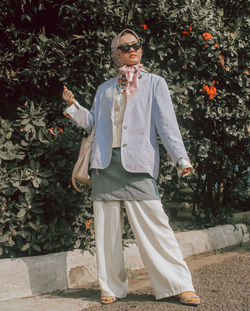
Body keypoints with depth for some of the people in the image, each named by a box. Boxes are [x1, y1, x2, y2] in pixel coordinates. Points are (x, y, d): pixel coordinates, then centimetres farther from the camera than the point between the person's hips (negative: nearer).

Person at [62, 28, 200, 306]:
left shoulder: (154, 83, 12)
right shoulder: (105, 89, 21)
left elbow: (166, 123, 2)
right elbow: (93, 122, 20)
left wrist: (181, 158, -9)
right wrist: (73, 106, 4)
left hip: (137, 163, -3)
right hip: (106, 163, 4)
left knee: (154, 225, -8)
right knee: (107, 228, 4)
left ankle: (179, 285, 0)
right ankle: (112, 287, 15)